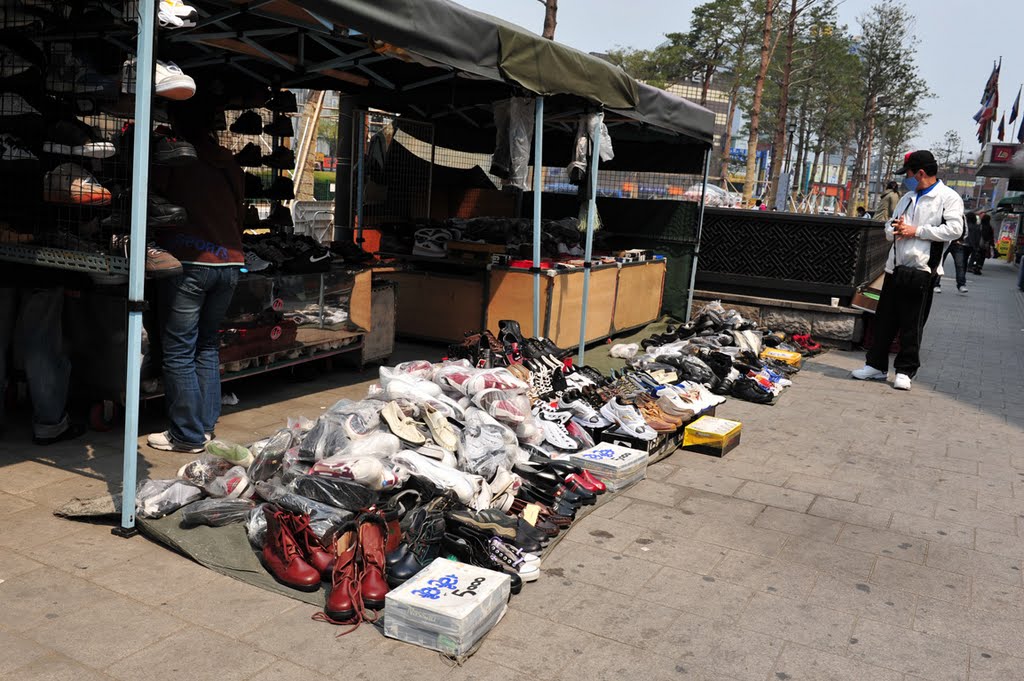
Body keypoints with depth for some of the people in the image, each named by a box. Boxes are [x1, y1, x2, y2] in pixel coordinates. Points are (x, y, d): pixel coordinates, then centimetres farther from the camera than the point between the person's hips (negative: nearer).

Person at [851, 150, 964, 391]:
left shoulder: (949, 198, -2)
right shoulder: (908, 198, 19)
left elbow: (954, 229, -15)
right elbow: (889, 228, 22)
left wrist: (916, 231, -14)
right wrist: (894, 230, -2)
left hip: (922, 270, -6)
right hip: (896, 267, 6)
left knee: (912, 324, 1)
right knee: (884, 319, 9)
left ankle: (905, 371, 11)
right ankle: (876, 365, 19)